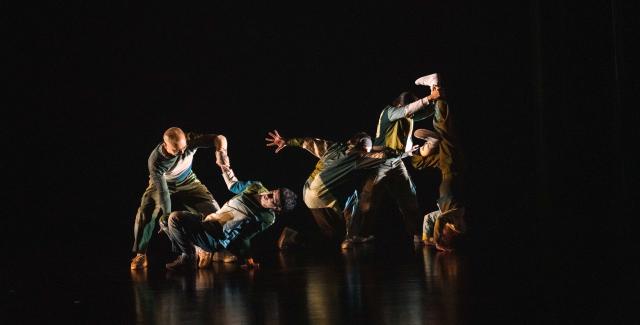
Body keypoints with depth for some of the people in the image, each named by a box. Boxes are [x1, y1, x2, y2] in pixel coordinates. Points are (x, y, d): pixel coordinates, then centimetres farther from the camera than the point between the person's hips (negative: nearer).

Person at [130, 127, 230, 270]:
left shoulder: (190, 141, -32)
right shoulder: (155, 161, -37)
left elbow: (219, 138, -37)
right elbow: (162, 190, -35)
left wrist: (221, 151, -59)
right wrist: (167, 215, -36)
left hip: (188, 182, 3)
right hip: (162, 183, -3)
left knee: (212, 209, -12)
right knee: (146, 211, -28)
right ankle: (140, 255, -17)